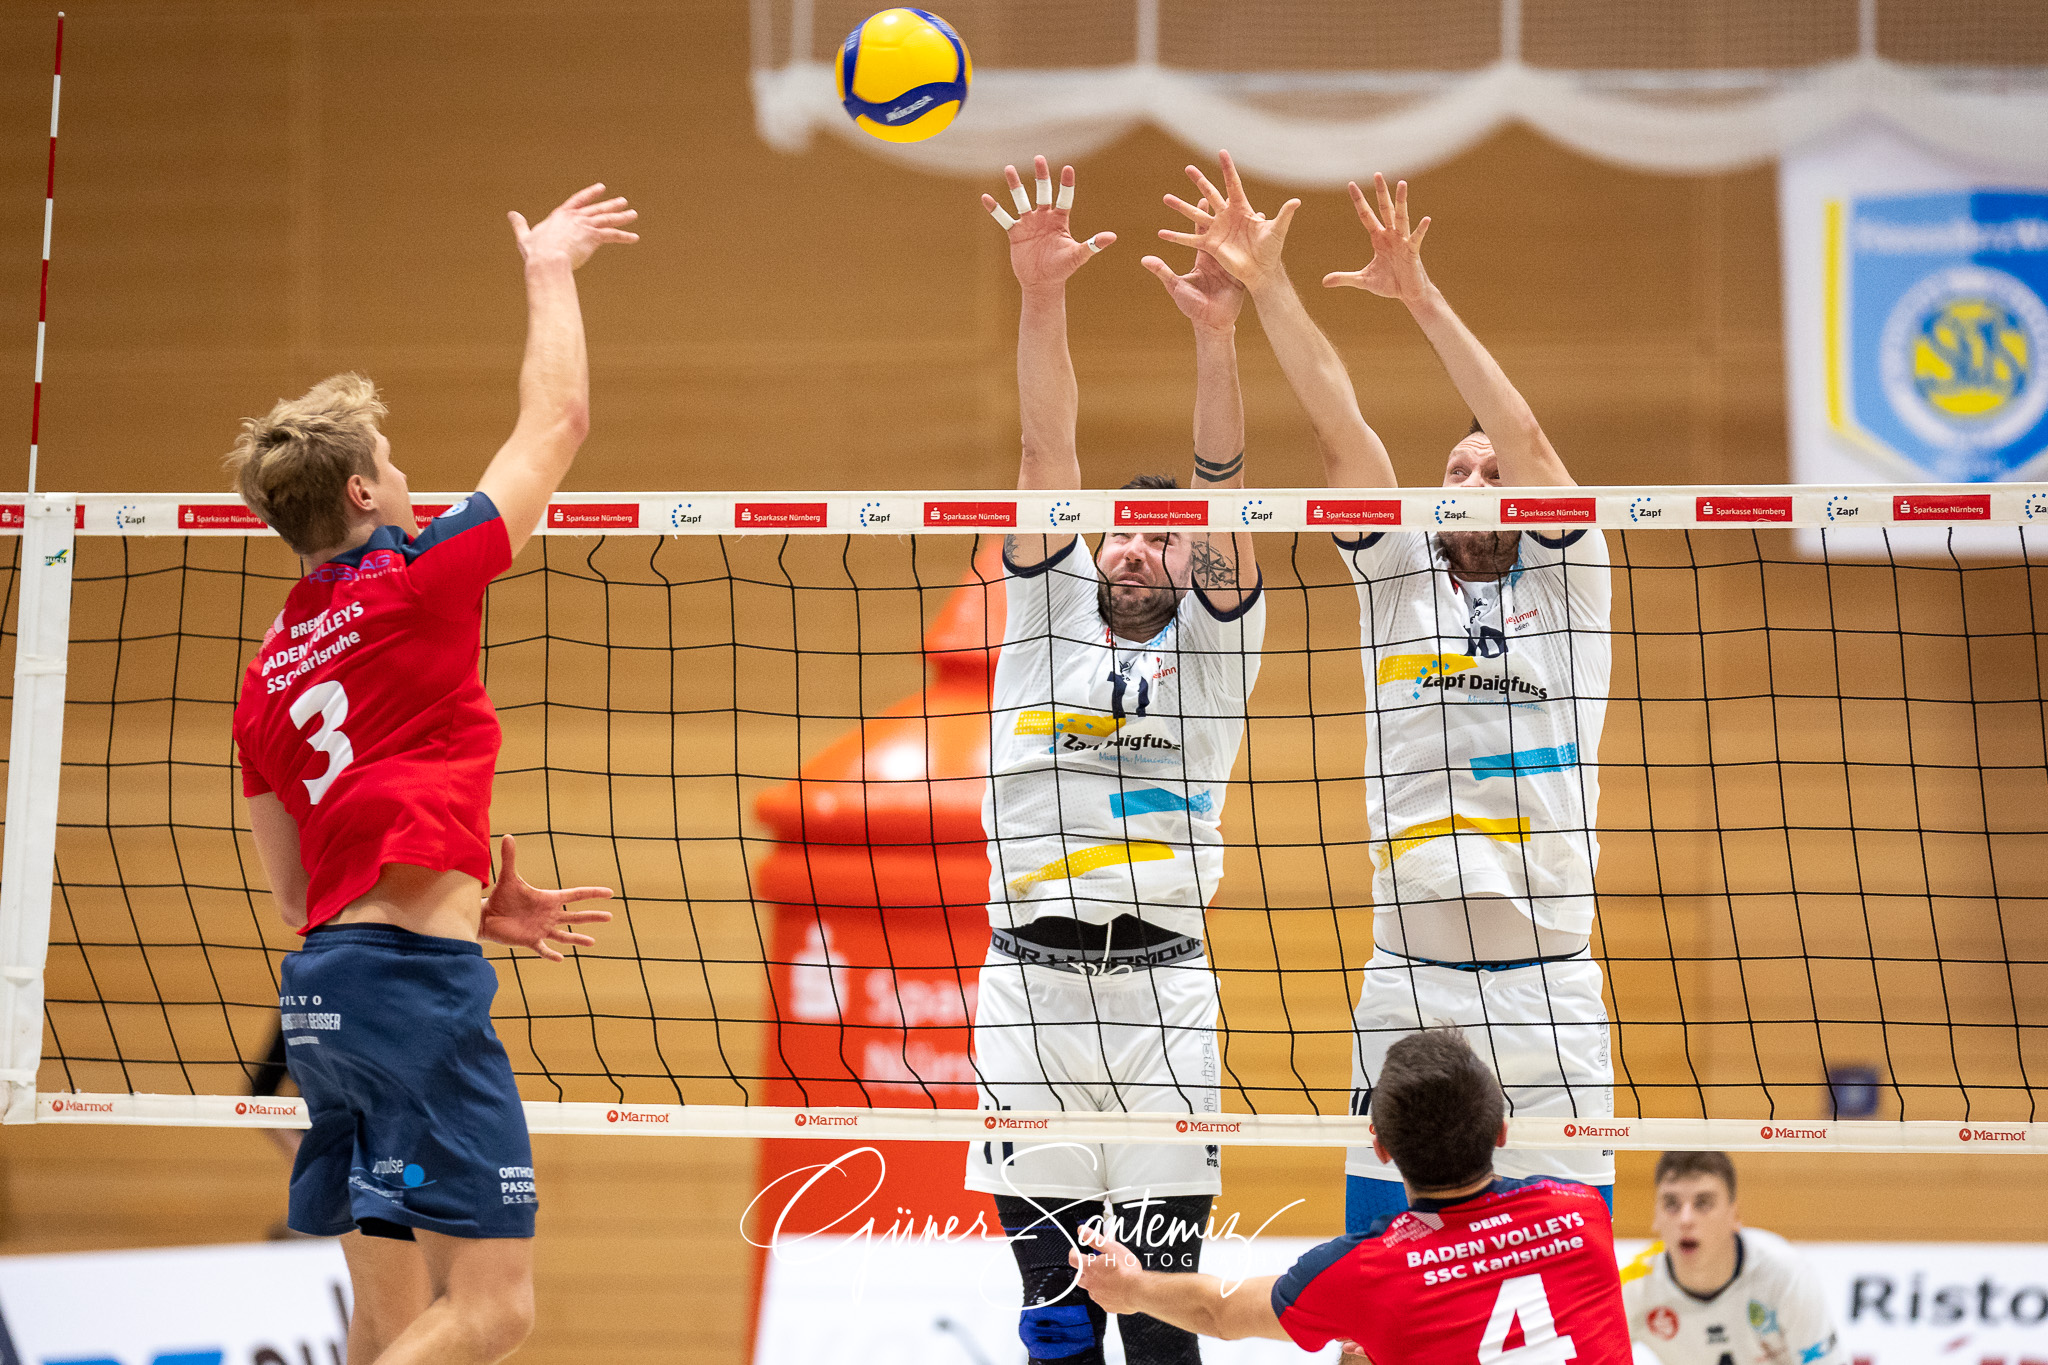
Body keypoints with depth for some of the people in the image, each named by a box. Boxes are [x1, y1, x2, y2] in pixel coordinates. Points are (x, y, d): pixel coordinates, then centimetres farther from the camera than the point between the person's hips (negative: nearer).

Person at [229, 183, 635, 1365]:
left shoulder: (267, 675, 17)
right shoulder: (416, 586, -3)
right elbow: (558, 420, 6)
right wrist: (550, 268, 19)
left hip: (319, 988, 8)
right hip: (414, 976, -8)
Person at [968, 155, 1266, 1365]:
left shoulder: (1214, 643, 10)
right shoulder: (1048, 611, 13)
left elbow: (1223, 488, -5)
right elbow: (1049, 449, 1)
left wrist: (1218, 339, -19)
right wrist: (1042, 300, -11)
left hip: (1161, 991, -1)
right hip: (1028, 985, 1)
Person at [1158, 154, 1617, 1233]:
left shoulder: (1566, 580, 7)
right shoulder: (1399, 576, 12)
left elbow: (1524, 437, -8)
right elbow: (1341, 432, 2)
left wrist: (1423, 298, -15)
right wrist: (1264, 285, -7)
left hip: (1550, 979, -2)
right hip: (1409, 985, 2)